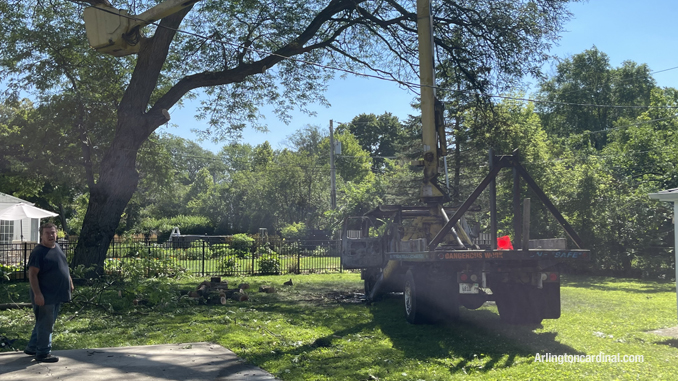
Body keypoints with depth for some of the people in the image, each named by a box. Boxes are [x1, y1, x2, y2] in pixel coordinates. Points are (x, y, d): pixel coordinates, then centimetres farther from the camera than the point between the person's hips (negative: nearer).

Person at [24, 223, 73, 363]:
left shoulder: (58, 247, 10)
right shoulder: (38, 252, -17)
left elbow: (64, 267, 24)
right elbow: (32, 274, -20)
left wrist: (70, 281, 21)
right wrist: (37, 294, -24)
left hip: (57, 295, 9)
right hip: (45, 297, -9)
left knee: (46, 323, 18)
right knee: (45, 325, -1)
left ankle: (32, 348, 31)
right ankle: (43, 353, 10)